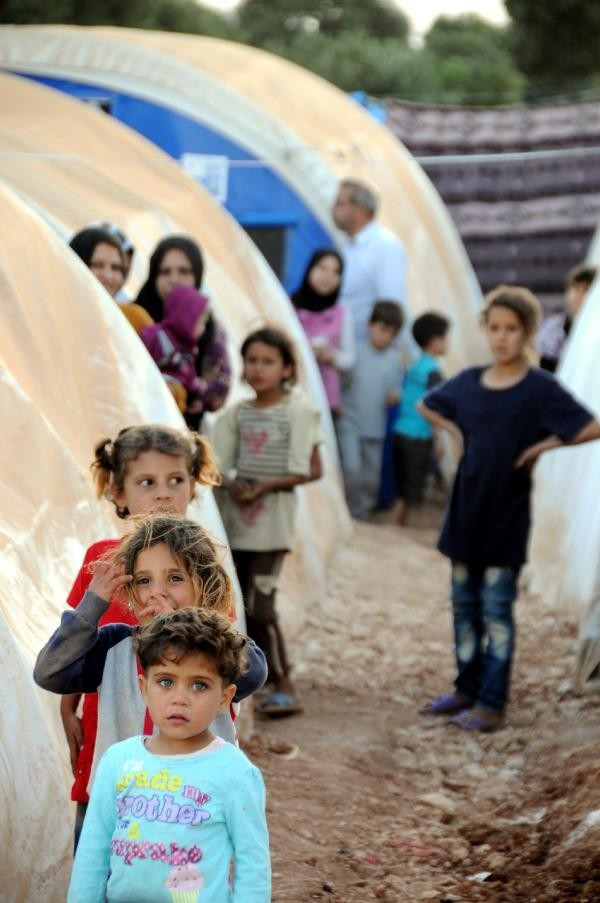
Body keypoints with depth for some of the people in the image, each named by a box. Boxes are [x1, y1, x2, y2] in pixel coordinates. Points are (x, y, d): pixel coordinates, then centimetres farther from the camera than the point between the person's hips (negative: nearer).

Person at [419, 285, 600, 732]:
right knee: (464, 603, 12)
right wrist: (458, 434, 6)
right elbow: (427, 406, 21)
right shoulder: (469, 381, 3)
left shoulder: (541, 388, -11)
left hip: (507, 514, -5)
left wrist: (542, 446, -15)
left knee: (497, 608, -2)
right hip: (466, 509, 5)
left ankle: (492, 704, 2)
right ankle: (467, 689, 24)